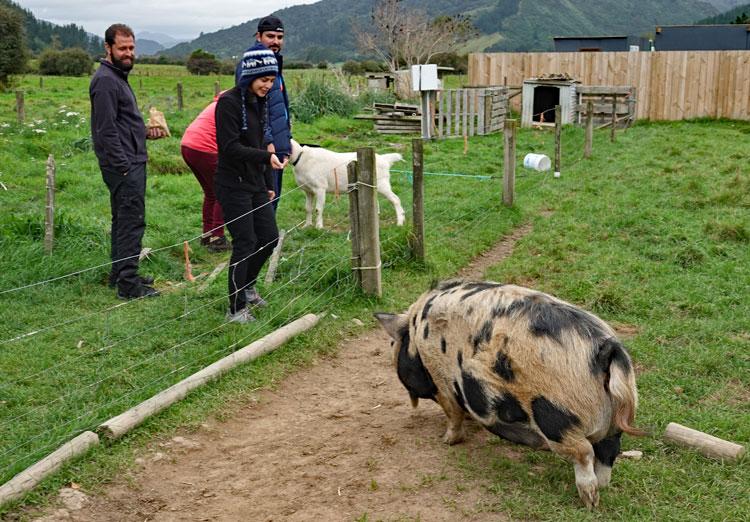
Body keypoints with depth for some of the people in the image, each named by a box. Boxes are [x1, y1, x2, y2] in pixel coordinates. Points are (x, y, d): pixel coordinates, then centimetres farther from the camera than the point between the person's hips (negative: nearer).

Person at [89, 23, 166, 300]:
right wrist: (124, 167, -21)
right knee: (132, 222, -9)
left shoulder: (118, 77, 18)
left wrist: (146, 133, 12)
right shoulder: (105, 80, -14)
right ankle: (128, 285, -5)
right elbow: (107, 130, -20)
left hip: (131, 162, 11)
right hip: (124, 165, -11)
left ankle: (120, 274, 27)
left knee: (123, 221, 17)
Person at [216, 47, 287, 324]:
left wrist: (268, 185, 19)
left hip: (256, 184, 8)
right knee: (245, 243, -5)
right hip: (234, 185, -8)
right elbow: (230, 147, -20)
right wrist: (266, 156, -31)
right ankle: (237, 309, 7)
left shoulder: (259, 103, 12)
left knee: (270, 237, 11)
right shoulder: (229, 102, -14)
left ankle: (247, 286, 34)